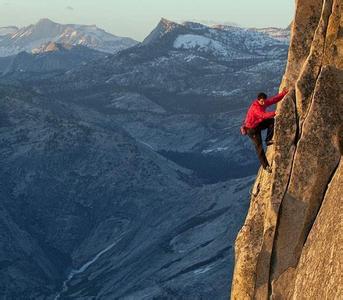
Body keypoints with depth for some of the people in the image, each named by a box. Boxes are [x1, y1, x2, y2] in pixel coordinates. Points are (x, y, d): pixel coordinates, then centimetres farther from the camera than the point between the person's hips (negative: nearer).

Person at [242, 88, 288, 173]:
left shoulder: (264, 103, -9)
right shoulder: (255, 108, -34)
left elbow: (274, 99, -2)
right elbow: (263, 115, -48)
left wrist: (283, 93, -13)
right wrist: (274, 113, -60)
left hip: (258, 124, 8)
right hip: (251, 129, -8)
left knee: (272, 121, -12)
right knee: (259, 146, -11)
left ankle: (268, 140, 0)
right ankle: (265, 166, -4)